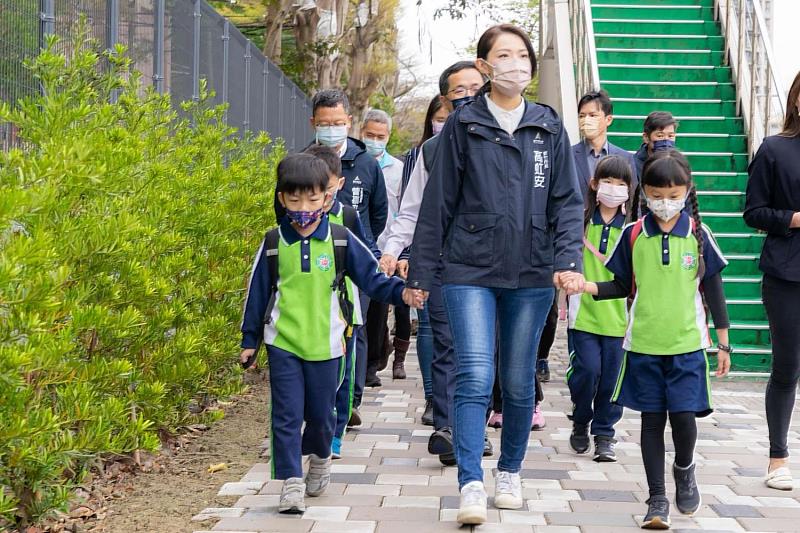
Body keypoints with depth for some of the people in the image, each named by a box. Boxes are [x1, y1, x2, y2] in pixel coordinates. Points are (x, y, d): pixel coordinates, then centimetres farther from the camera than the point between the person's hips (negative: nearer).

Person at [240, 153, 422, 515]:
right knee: (287, 415, -4)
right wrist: (249, 341, 10)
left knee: (320, 413, 13)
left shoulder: (340, 240, -1)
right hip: (283, 343, 0)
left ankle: (320, 460, 41)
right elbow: (257, 293, 7)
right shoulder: (274, 243, 0)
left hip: (325, 344, 0)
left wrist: (401, 293, -14)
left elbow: (370, 277, 3)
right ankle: (292, 483, 1)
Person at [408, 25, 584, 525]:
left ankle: (510, 473, 28)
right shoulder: (463, 125, 1)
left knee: (519, 383, 11)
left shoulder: (549, 127, 7)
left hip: (531, 276, 2)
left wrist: (568, 259, -8)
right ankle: (471, 485, -12)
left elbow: (568, 200, 6)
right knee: (475, 377, -13)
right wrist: (422, 271, 3)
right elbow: (438, 201, 3)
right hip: (470, 271, -2)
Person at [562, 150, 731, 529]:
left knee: (683, 415, -9)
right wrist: (588, 287, -9)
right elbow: (623, 286, 9)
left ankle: (684, 469, 23)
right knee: (652, 419, 5)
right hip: (644, 344, 1)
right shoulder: (633, 235, 1)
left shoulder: (698, 235, -1)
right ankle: (657, 498, 16)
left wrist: (724, 342, 6)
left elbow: (713, 290, 4)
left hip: (687, 344, -1)